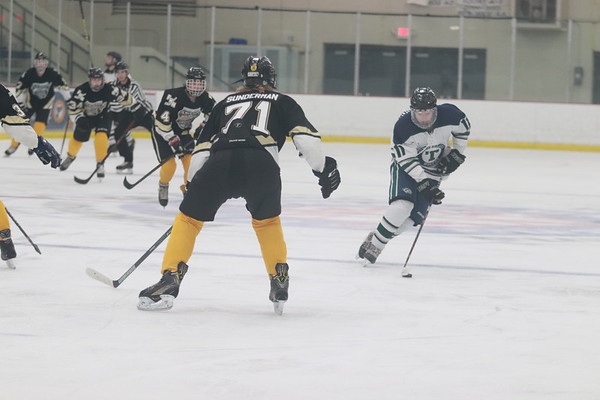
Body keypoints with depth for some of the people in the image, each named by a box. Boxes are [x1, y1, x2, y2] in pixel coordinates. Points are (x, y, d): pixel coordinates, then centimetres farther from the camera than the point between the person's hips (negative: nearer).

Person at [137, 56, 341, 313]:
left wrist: (192, 185, 32)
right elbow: (305, 136, 11)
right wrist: (322, 168, 15)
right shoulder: (282, 102, 29)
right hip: (262, 164, -1)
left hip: (220, 163, 1)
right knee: (266, 220, 27)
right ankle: (280, 281, 18)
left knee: (189, 217, 17)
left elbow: (202, 148, 27)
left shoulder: (227, 103, 34)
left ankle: (170, 279, 5)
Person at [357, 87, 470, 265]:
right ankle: (373, 244, -14)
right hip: (405, 166, -3)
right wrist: (426, 184, -31)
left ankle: (378, 239, 8)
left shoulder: (449, 115, -22)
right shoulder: (403, 126, -30)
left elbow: (463, 127, 2)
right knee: (402, 205, -27)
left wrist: (457, 153, -1)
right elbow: (407, 161, -25)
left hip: (435, 168, 3)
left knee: (416, 214, -8)